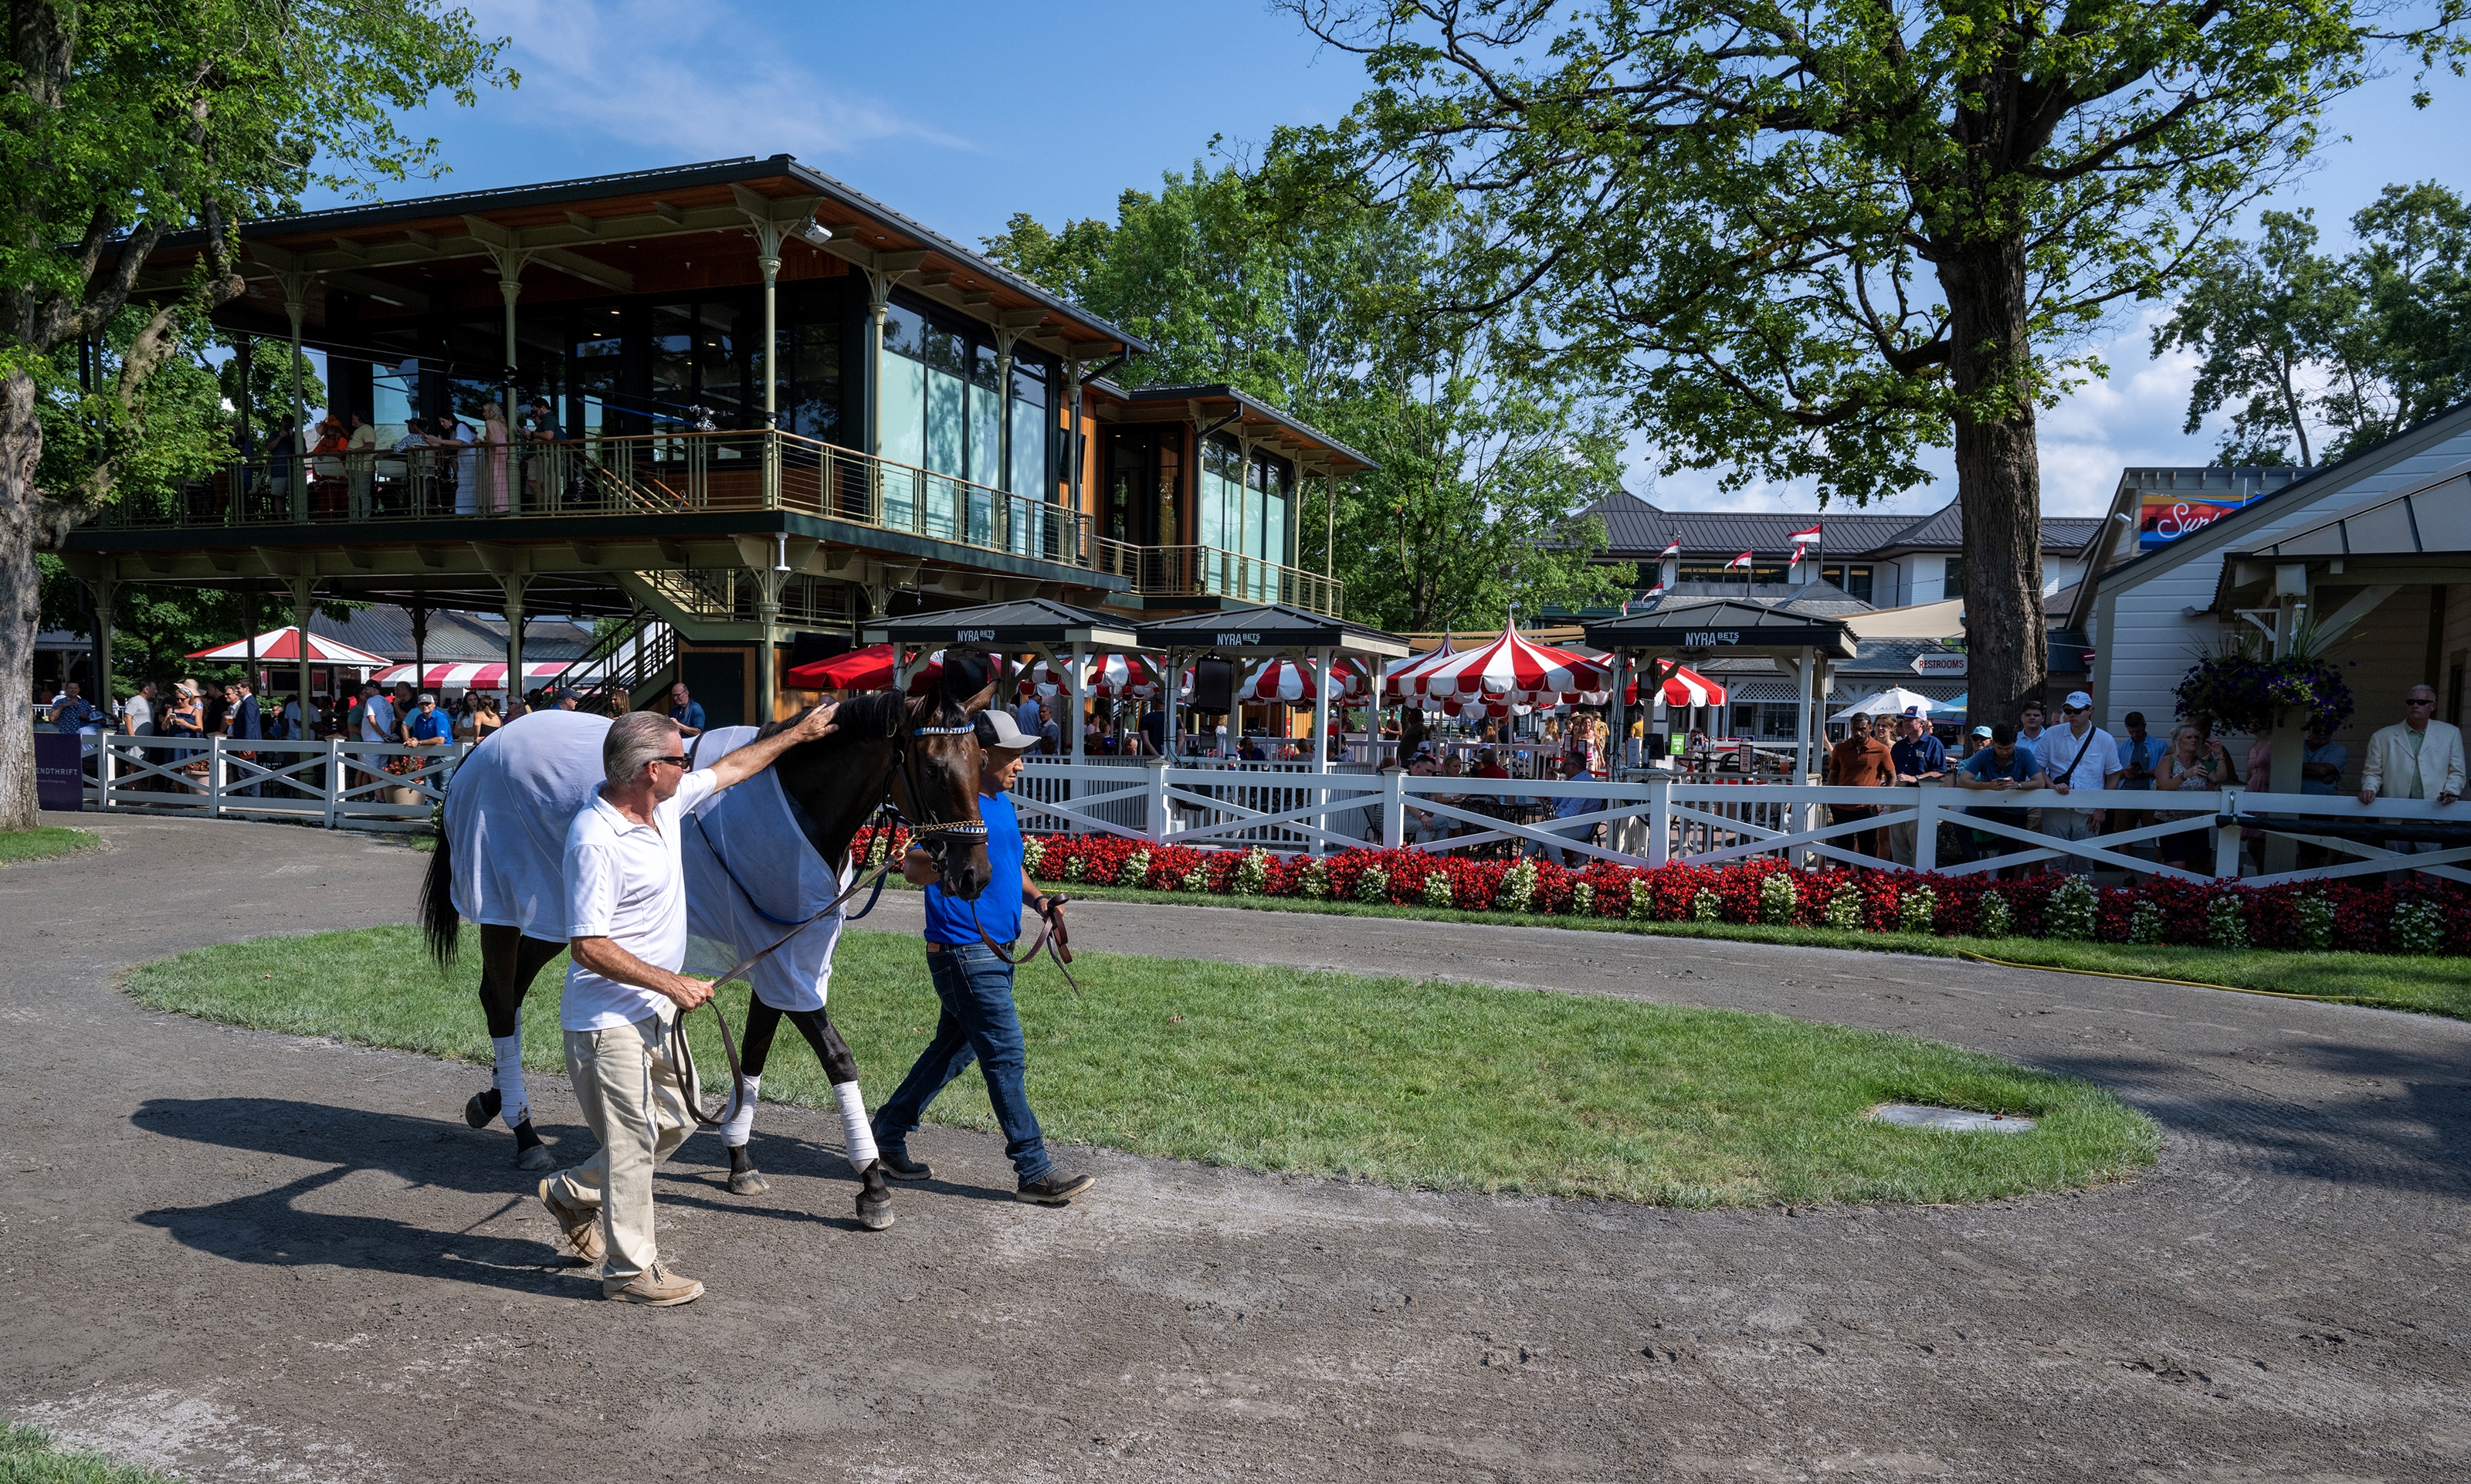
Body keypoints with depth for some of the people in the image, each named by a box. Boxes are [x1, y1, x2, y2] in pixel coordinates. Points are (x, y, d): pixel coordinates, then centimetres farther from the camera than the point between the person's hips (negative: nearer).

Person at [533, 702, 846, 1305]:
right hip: (609, 1020, -9)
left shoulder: (665, 804, 2)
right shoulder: (596, 839, -25)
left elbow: (732, 768, 18)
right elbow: (588, 946, -26)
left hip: (652, 1013, 9)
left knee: (676, 1121, 20)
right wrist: (672, 983, -23)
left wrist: (800, 732, 23)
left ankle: (574, 1194, 36)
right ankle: (630, 1272, 18)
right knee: (634, 1141, 2)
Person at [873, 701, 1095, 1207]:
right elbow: (912, 867, -26)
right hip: (963, 952, -10)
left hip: (995, 950, 10)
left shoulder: (1004, 803, 12)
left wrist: (1038, 900, 6)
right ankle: (1035, 1172, 2)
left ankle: (889, 1132, 33)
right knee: (1006, 1057, -5)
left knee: (954, 1048, 18)